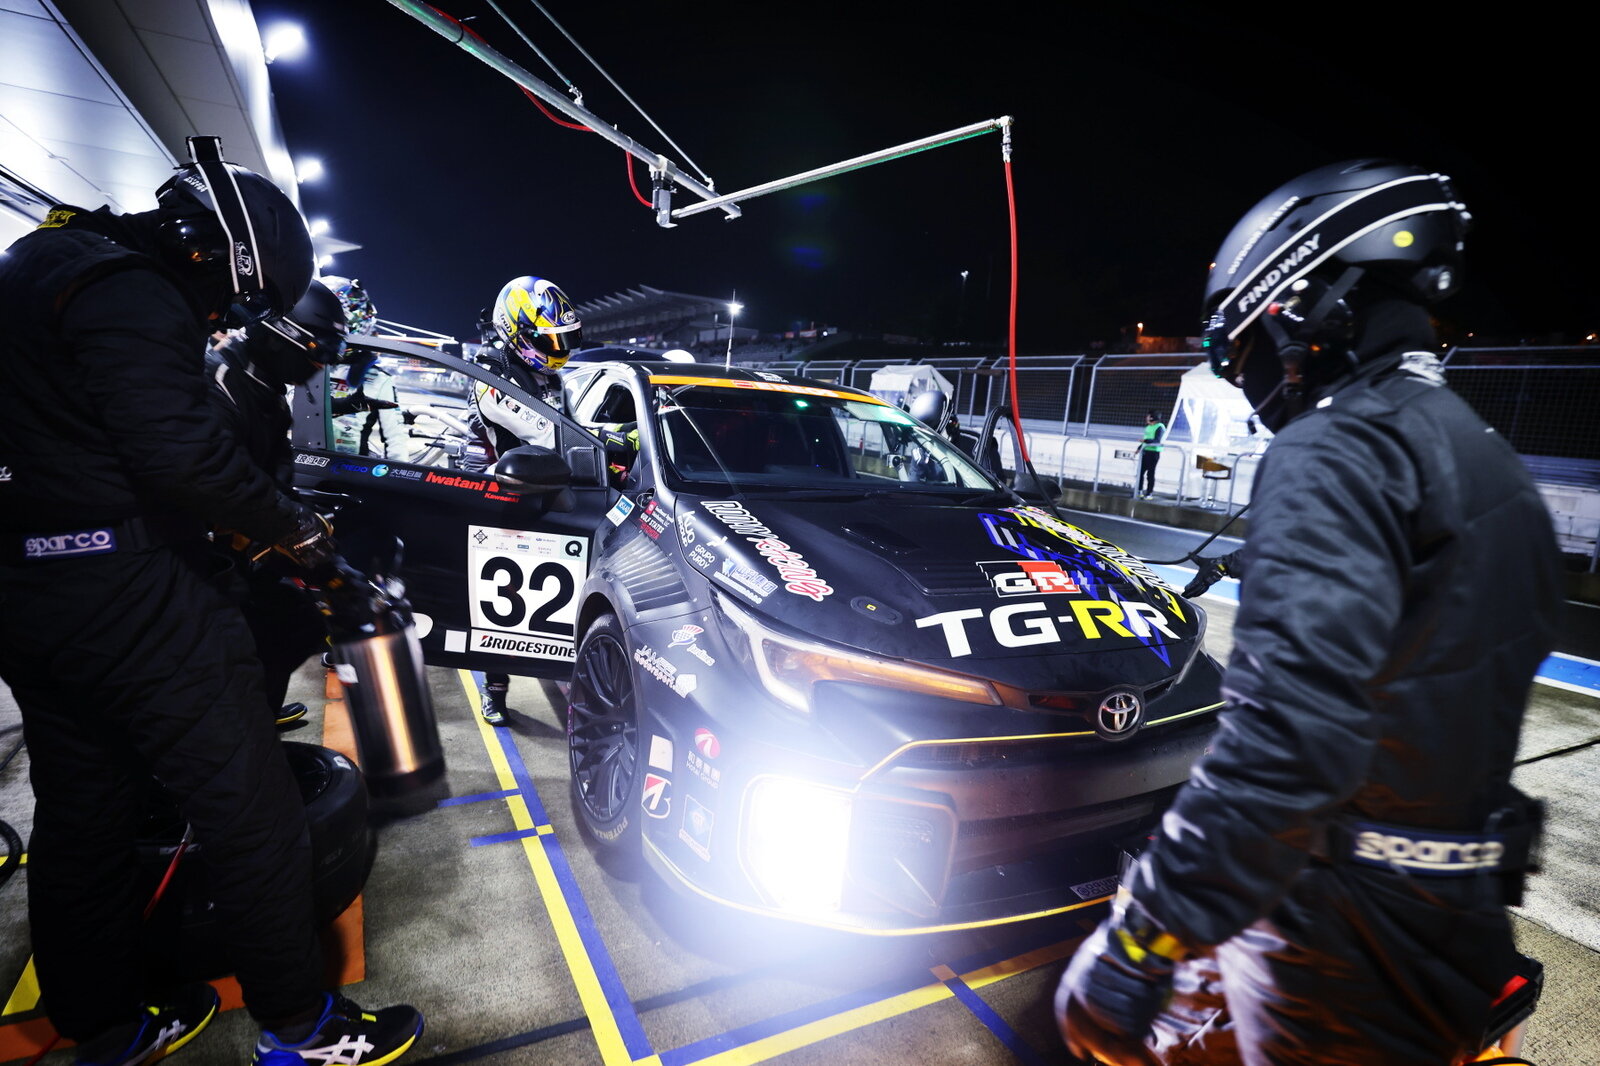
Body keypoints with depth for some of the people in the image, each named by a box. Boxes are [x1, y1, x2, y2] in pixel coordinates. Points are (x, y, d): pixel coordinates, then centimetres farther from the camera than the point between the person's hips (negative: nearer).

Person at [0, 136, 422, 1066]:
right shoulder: (133, 296, -14)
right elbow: (181, 455, -25)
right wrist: (293, 526, -11)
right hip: (126, 595, -10)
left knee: (80, 815, 17)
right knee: (249, 804, -2)